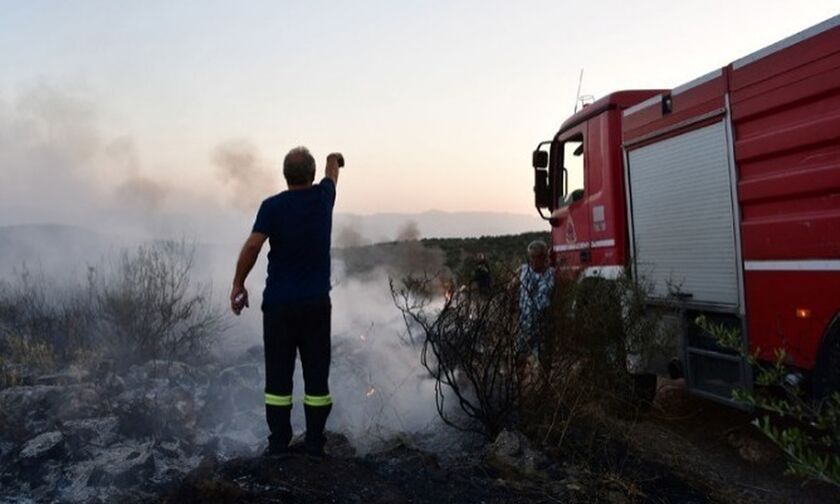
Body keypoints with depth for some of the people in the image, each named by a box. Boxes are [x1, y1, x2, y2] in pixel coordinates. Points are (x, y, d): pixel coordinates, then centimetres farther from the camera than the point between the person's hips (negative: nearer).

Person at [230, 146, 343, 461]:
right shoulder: (323, 197, 2)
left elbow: (252, 247, -16)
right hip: (317, 303, 2)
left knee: (279, 374, 6)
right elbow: (332, 175, 25)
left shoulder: (272, 206, -8)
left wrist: (238, 285, -4)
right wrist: (333, 161, 47)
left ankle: (279, 443, 11)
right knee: (316, 373, 7)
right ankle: (315, 443, 11)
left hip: (279, 303, -2)